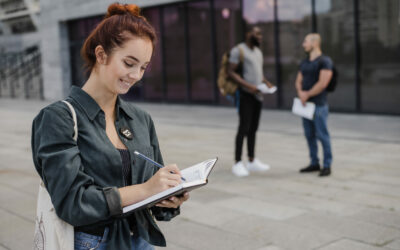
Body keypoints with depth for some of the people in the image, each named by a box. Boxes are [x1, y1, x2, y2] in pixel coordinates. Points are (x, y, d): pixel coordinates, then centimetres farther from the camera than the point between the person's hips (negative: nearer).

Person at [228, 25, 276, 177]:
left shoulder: (258, 51, 18)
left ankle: (252, 161, 17)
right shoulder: (238, 50, -7)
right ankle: (237, 163, -4)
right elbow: (231, 72, -13)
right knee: (244, 128, -9)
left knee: (253, 129, 11)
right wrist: (248, 85, -22)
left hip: (258, 95, 8)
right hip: (246, 95, -8)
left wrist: (266, 82, 5)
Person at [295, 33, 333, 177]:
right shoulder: (304, 63, 16)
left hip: (319, 105, -7)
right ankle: (314, 163, 18)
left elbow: (322, 83, -16)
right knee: (309, 135, 10)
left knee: (322, 135, -5)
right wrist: (301, 93, -5)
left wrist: (307, 94, -9)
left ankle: (327, 165, 2)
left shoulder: (324, 61, -8)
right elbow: (298, 81, 16)